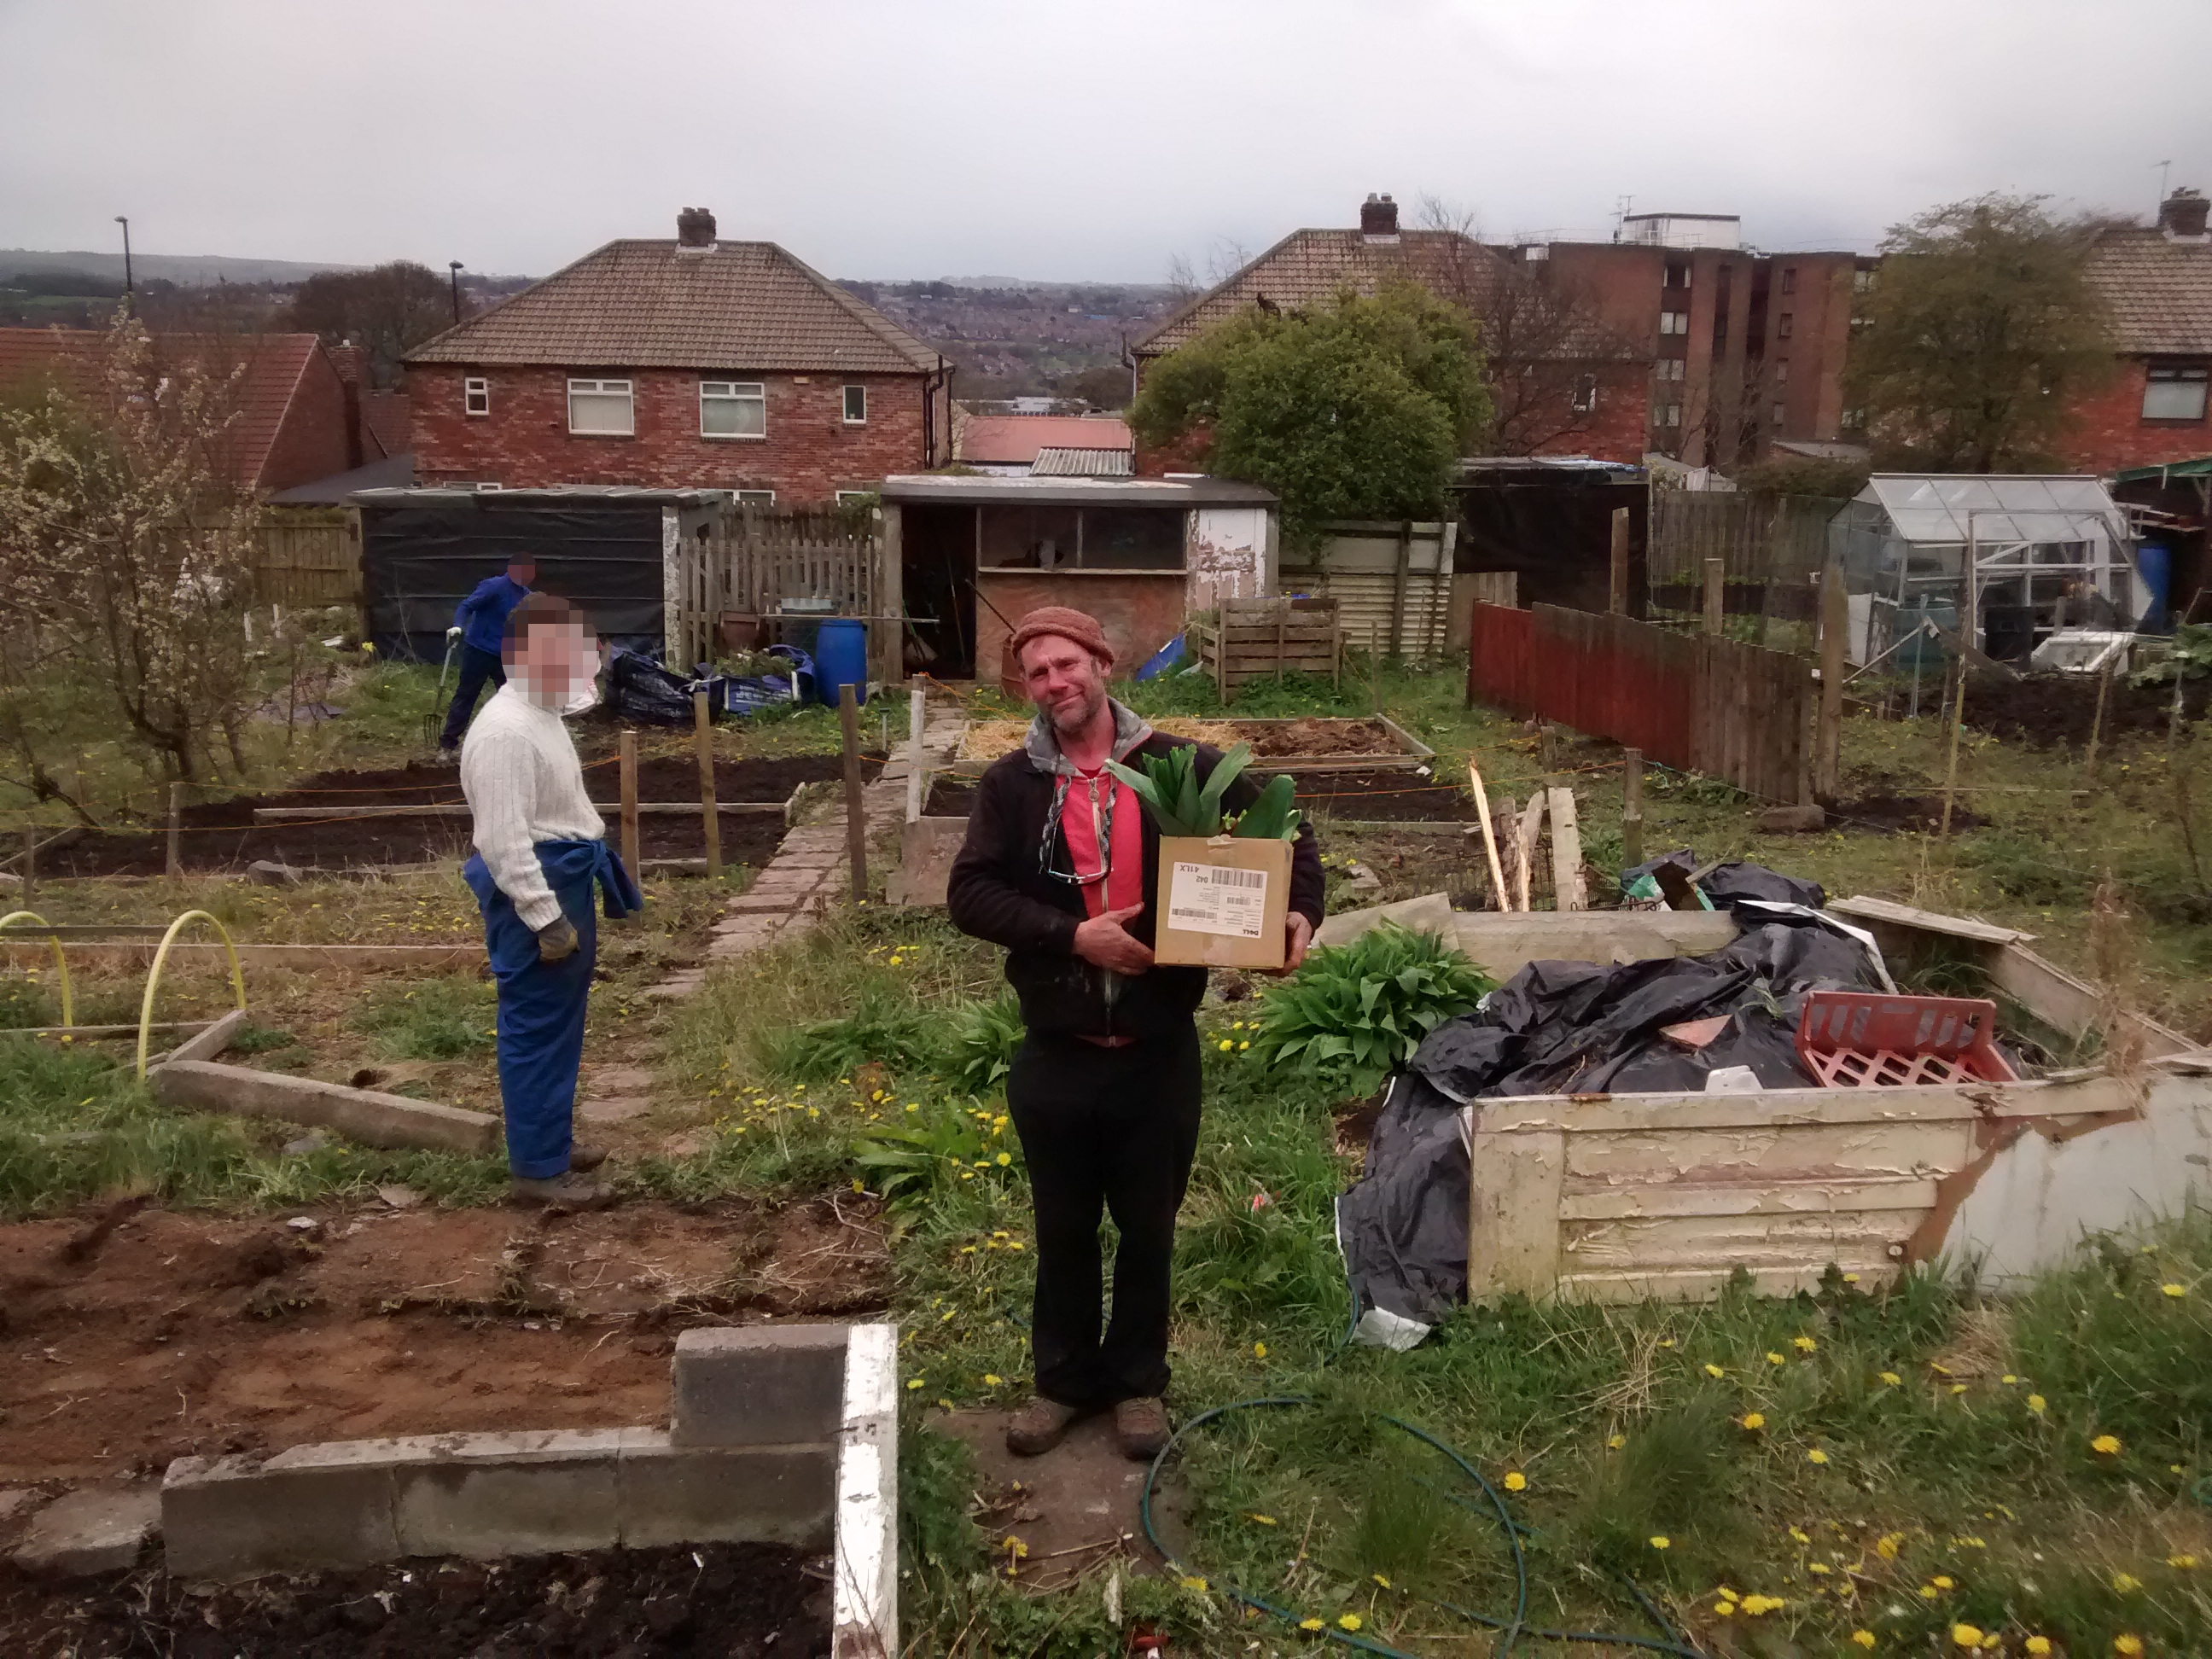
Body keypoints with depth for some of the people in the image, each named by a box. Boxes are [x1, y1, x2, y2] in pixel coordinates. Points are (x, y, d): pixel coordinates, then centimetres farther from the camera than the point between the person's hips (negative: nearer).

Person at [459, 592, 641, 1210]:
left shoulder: (541, 715, 12)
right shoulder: (504, 731, -21)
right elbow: (504, 839, -25)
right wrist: (546, 918, -24)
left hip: (562, 882, 11)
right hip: (533, 893, -11)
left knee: (559, 1025, 19)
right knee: (537, 1029, -2)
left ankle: (551, 1140, 33)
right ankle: (538, 1169, 8)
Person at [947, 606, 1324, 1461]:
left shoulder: (1182, 768, -4)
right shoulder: (1011, 783, -3)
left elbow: (1285, 826, 6)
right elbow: (969, 894, -11)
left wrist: (1301, 910, -10)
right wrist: (1072, 934, -22)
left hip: (1159, 1053, 0)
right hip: (1055, 1056, 1)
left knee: (1148, 1227, 15)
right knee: (1064, 1229, 16)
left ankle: (1139, 1379, 36)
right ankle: (1063, 1379, 36)